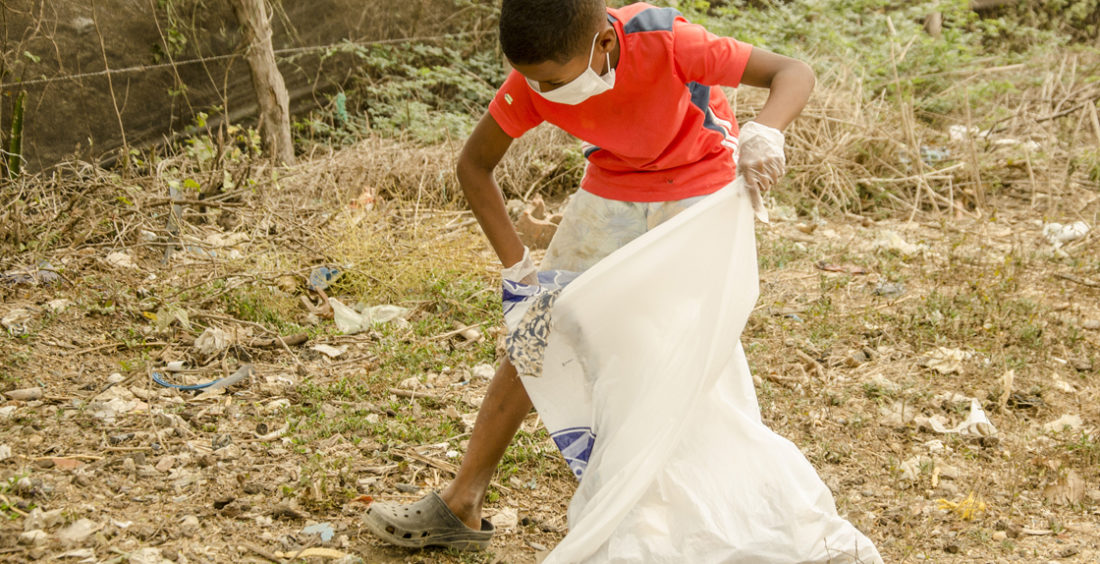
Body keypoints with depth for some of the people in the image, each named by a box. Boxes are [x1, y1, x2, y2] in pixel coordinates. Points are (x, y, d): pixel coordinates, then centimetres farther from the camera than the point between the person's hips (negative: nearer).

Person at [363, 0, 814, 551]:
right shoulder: (535, 79, -24)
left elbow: (794, 72, -33)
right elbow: (474, 164, -10)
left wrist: (764, 133, -54)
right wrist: (517, 264, -16)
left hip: (699, 189, -3)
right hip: (612, 190, 4)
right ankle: (460, 506, 8)